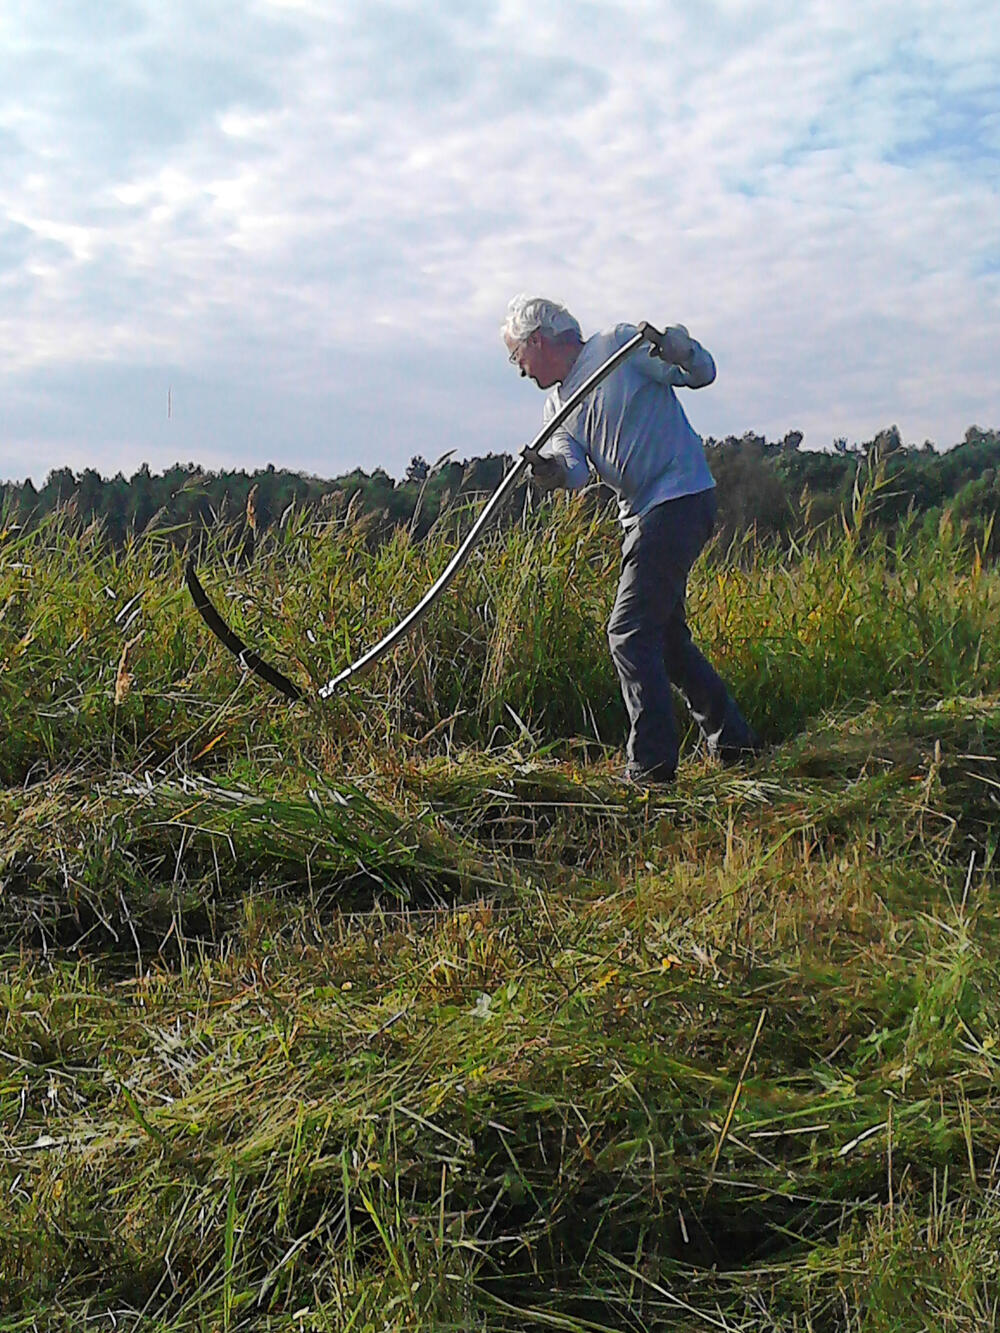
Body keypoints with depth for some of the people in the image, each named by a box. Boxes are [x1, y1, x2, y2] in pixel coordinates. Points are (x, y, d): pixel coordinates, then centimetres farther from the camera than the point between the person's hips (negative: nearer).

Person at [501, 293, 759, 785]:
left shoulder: (620, 344, -4)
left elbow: (702, 373, -6)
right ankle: (732, 740, 26)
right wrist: (554, 471, -27)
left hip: (679, 499, -9)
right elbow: (575, 466, -3)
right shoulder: (559, 404, 16)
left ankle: (651, 764, -7)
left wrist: (677, 348, -28)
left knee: (630, 633, -12)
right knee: (665, 635, 15)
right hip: (642, 513, 9)